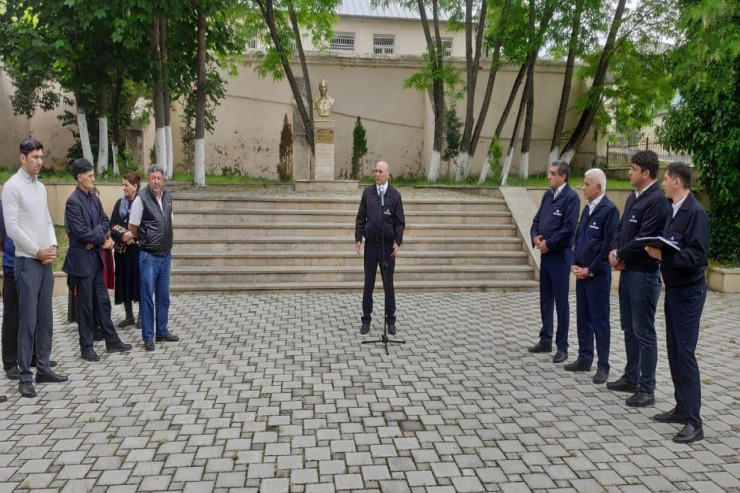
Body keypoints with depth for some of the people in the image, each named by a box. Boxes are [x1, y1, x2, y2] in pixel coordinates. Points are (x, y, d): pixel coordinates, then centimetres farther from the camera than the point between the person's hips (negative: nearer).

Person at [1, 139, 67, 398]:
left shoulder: (41, 187, 14)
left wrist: (53, 246, 1)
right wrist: (37, 251, -11)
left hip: (46, 262, 7)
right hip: (27, 262, -7)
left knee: (46, 319, 10)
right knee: (28, 321, -5)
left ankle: (43, 368, 19)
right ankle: (25, 377, 2)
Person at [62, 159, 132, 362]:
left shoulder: (94, 198, 10)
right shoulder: (73, 202, -15)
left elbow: (104, 221, 9)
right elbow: (81, 231, -20)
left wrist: (99, 237, -11)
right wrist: (102, 240, -9)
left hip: (96, 256, 8)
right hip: (82, 259, -7)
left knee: (102, 301, 13)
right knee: (85, 304, 2)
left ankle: (112, 341, 22)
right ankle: (86, 347, 13)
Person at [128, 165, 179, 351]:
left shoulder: (168, 197, 6)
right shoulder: (141, 199, -11)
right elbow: (132, 229, -5)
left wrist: (168, 246, 13)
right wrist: (146, 240, 8)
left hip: (165, 255, 6)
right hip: (149, 256, -6)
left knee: (163, 296, 13)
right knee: (147, 297, 2)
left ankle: (162, 332, 25)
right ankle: (148, 337, 10)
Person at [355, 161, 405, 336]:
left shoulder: (395, 195, -1)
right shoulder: (367, 192, 4)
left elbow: (400, 221, 0)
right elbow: (360, 217, 6)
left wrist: (398, 241, -10)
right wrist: (358, 238, -2)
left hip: (388, 246, -1)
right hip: (370, 244, 1)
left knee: (388, 285, 6)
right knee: (368, 284, 7)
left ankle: (390, 321, 16)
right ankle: (366, 320, 16)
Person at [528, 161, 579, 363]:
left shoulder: (571, 197, -12)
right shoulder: (548, 195, 12)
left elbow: (568, 229, -19)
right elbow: (537, 220, 15)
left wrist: (548, 244, -13)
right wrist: (535, 237, -4)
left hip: (560, 255, -8)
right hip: (545, 254, 8)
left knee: (561, 302, 1)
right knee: (545, 299, 14)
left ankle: (562, 347, 10)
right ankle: (545, 340, 26)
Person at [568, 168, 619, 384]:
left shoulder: (609, 210, -12)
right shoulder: (587, 209, 12)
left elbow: (608, 245, -16)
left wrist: (590, 270, -13)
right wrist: (575, 264, 4)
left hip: (597, 274, -8)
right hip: (582, 273, 8)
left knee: (600, 320, 0)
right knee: (583, 318, 14)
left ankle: (603, 366, 10)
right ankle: (584, 359, 25)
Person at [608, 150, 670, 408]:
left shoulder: (657, 201, -17)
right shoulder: (633, 197, 12)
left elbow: (644, 240, -22)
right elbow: (621, 227, 15)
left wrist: (619, 256, -9)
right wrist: (614, 251, -3)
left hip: (644, 275, -9)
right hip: (627, 271, 9)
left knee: (644, 333, -1)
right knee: (629, 329, 18)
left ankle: (646, 389, 9)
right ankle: (631, 378, 31)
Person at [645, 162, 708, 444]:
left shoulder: (695, 212, -16)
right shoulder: (674, 210, 10)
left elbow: (697, 255, -22)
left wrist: (663, 255, -26)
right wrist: (657, 249, -2)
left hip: (688, 291, -9)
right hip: (673, 288, 9)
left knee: (686, 353, -7)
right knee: (674, 351, 14)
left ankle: (693, 422, 0)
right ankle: (682, 408, 25)